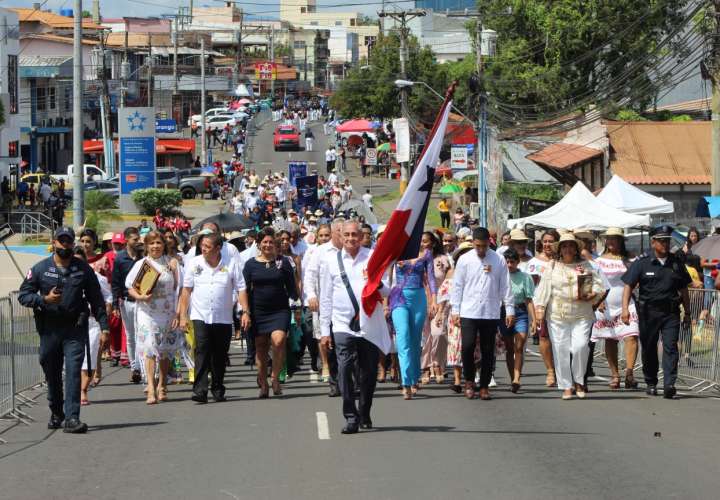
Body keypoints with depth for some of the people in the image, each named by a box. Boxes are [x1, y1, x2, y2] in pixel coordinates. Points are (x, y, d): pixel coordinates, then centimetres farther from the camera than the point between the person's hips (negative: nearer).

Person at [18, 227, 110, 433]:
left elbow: (96, 300, 8)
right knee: (52, 374, 10)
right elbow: (23, 295, 3)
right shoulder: (40, 269, 5)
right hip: (49, 329, 1)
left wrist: (104, 327, 2)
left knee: (73, 372, -12)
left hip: (75, 329, -1)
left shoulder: (83, 269, 6)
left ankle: (72, 418, -16)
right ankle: (56, 414, 28)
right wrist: (44, 299, -15)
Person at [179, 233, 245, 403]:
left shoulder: (231, 264, 0)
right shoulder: (194, 263, 3)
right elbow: (186, 290, 6)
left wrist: (245, 311, -10)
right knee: (202, 352, -14)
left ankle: (218, 391, 22)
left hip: (223, 318, 1)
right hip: (200, 317, -1)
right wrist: (183, 315, 2)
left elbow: (240, 289, 0)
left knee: (220, 356, 8)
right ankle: (200, 391, -19)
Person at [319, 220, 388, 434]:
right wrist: (325, 330, 9)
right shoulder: (331, 260, 6)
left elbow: (387, 292, 4)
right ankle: (351, 417, -11)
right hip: (343, 326, 0)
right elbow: (326, 297, 10)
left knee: (368, 373, 8)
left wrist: (377, 283, -20)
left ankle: (364, 414, 27)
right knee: (345, 369, -15)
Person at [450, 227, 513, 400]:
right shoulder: (464, 260, 2)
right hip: (469, 312, -1)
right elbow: (457, 286, 5)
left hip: (491, 313, 1)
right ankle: (469, 381, 10)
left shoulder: (498, 261, 2)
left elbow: (505, 287, 6)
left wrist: (509, 309, 3)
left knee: (488, 351, 4)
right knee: (467, 347, -10)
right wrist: (455, 310, 1)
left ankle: (484, 386, 14)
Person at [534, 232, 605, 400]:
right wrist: (540, 309, -6)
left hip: (582, 315, -1)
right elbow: (544, 289, 5)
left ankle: (579, 381, 5)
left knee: (580, 346, -15)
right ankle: (566, 386, 7)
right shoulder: (553, 267, 10)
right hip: (557, 316, 1)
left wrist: (589, 296, -12)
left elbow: (598, 286, 7)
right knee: (561, 351, -2)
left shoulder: (585, 266, 11)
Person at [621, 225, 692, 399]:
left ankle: (669, 384, -19)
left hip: (671, 312, 1)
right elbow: (628, 285, -3)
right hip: (649, 311, -1)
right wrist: (625, 308, -15)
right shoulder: (642, 263, 1)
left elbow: (683, 290, 17)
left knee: (670, 347, -11)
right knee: (649, 349, 7)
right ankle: (651, 384, 21)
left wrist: (687, 313, 16)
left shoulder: (676, 263, 10)